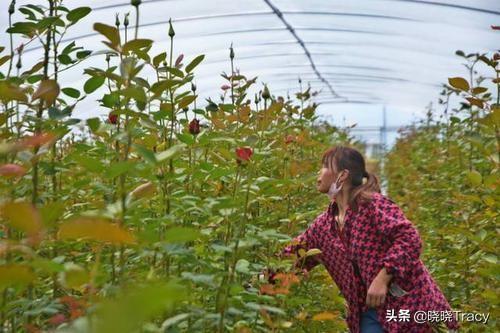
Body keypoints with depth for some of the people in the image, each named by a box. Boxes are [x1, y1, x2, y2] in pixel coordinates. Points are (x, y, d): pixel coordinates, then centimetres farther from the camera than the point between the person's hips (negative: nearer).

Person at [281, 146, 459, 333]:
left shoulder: (373, 204, -14)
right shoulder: (325, 223, 8)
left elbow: (409, 238, -23)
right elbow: (296, 252, 17)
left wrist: (382, 279, -27)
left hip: (405, 304, -7)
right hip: (369, 311, 7)